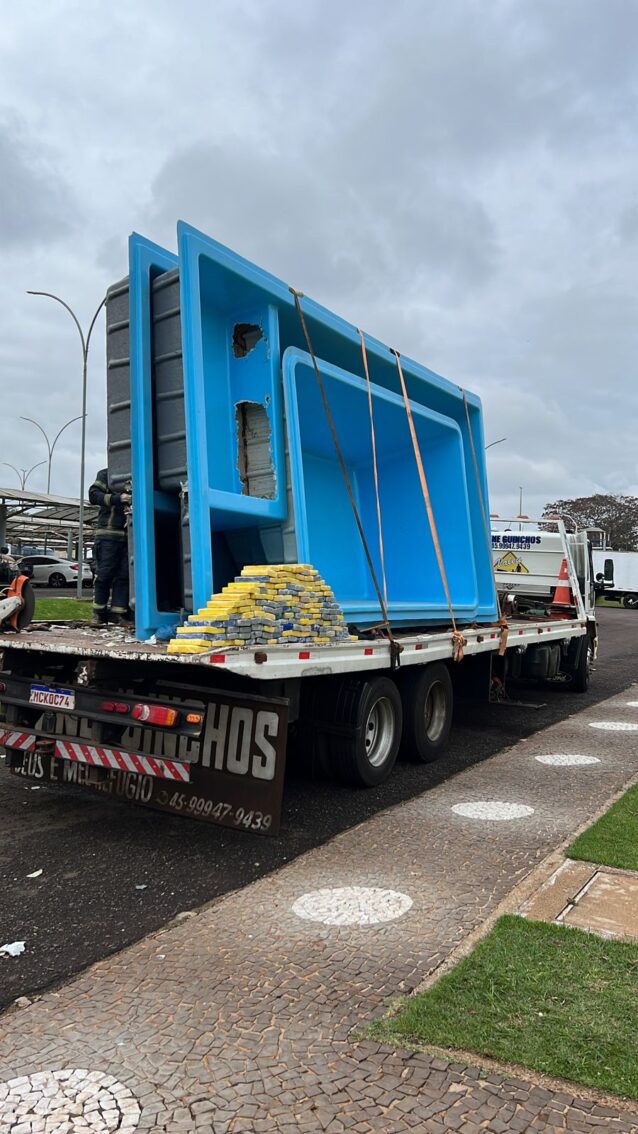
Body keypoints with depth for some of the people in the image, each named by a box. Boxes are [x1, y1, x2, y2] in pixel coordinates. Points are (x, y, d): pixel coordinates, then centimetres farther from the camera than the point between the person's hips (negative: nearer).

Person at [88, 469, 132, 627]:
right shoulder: (106, 474, 8)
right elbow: (93, 495, -4)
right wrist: (118, 498, -17)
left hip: (128, 535, 4)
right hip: (108, 533, -4)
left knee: (124, 575, -2)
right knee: (104, 574, -3)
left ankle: (118, 614, 1)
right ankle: (99, 613, 7)